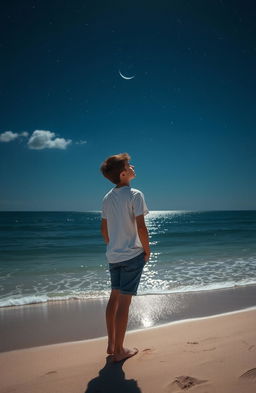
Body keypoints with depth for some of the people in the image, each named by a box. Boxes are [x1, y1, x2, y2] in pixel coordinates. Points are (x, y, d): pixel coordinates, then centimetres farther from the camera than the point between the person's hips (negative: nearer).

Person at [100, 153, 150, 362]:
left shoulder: (107, 197, 7)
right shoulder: (135, 195, -13)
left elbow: (104, 229, 11)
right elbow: (141, 227, -18)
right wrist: (147, 250, -5)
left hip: (113, 255, 7)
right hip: (132, 254, -7)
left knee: (114, 298, 17)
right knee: (124, 301, 2)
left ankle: (111, 345, 29)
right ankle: (119, 350, 15)